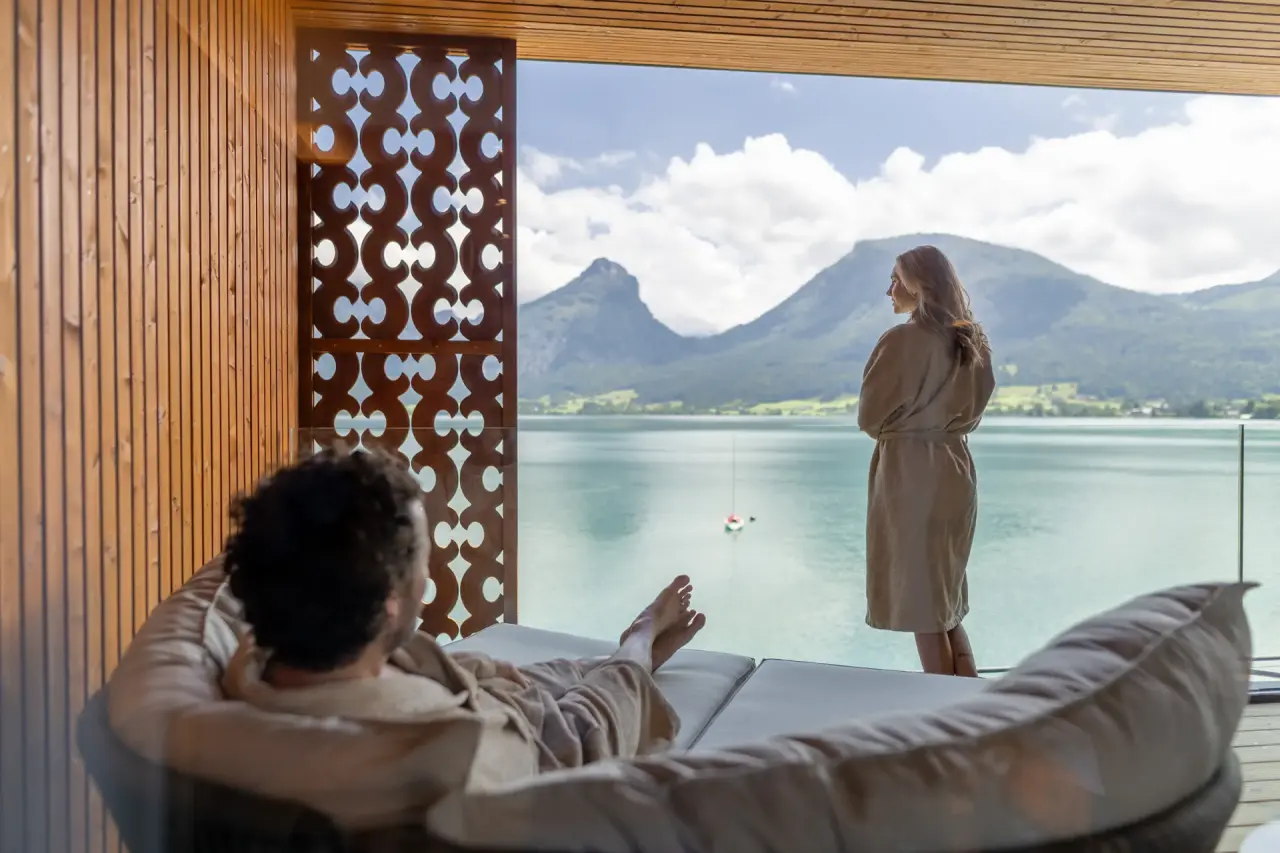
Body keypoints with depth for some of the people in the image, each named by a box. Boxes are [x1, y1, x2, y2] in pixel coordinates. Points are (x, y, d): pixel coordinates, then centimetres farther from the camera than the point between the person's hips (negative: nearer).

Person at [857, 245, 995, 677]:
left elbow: (870, 417, -9)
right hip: (956, 470, 8)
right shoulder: (972, 341, 7)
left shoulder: (903, 339, -14)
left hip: (910, 473, -7)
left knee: (919, 600, 3)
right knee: (947, 596, 18)